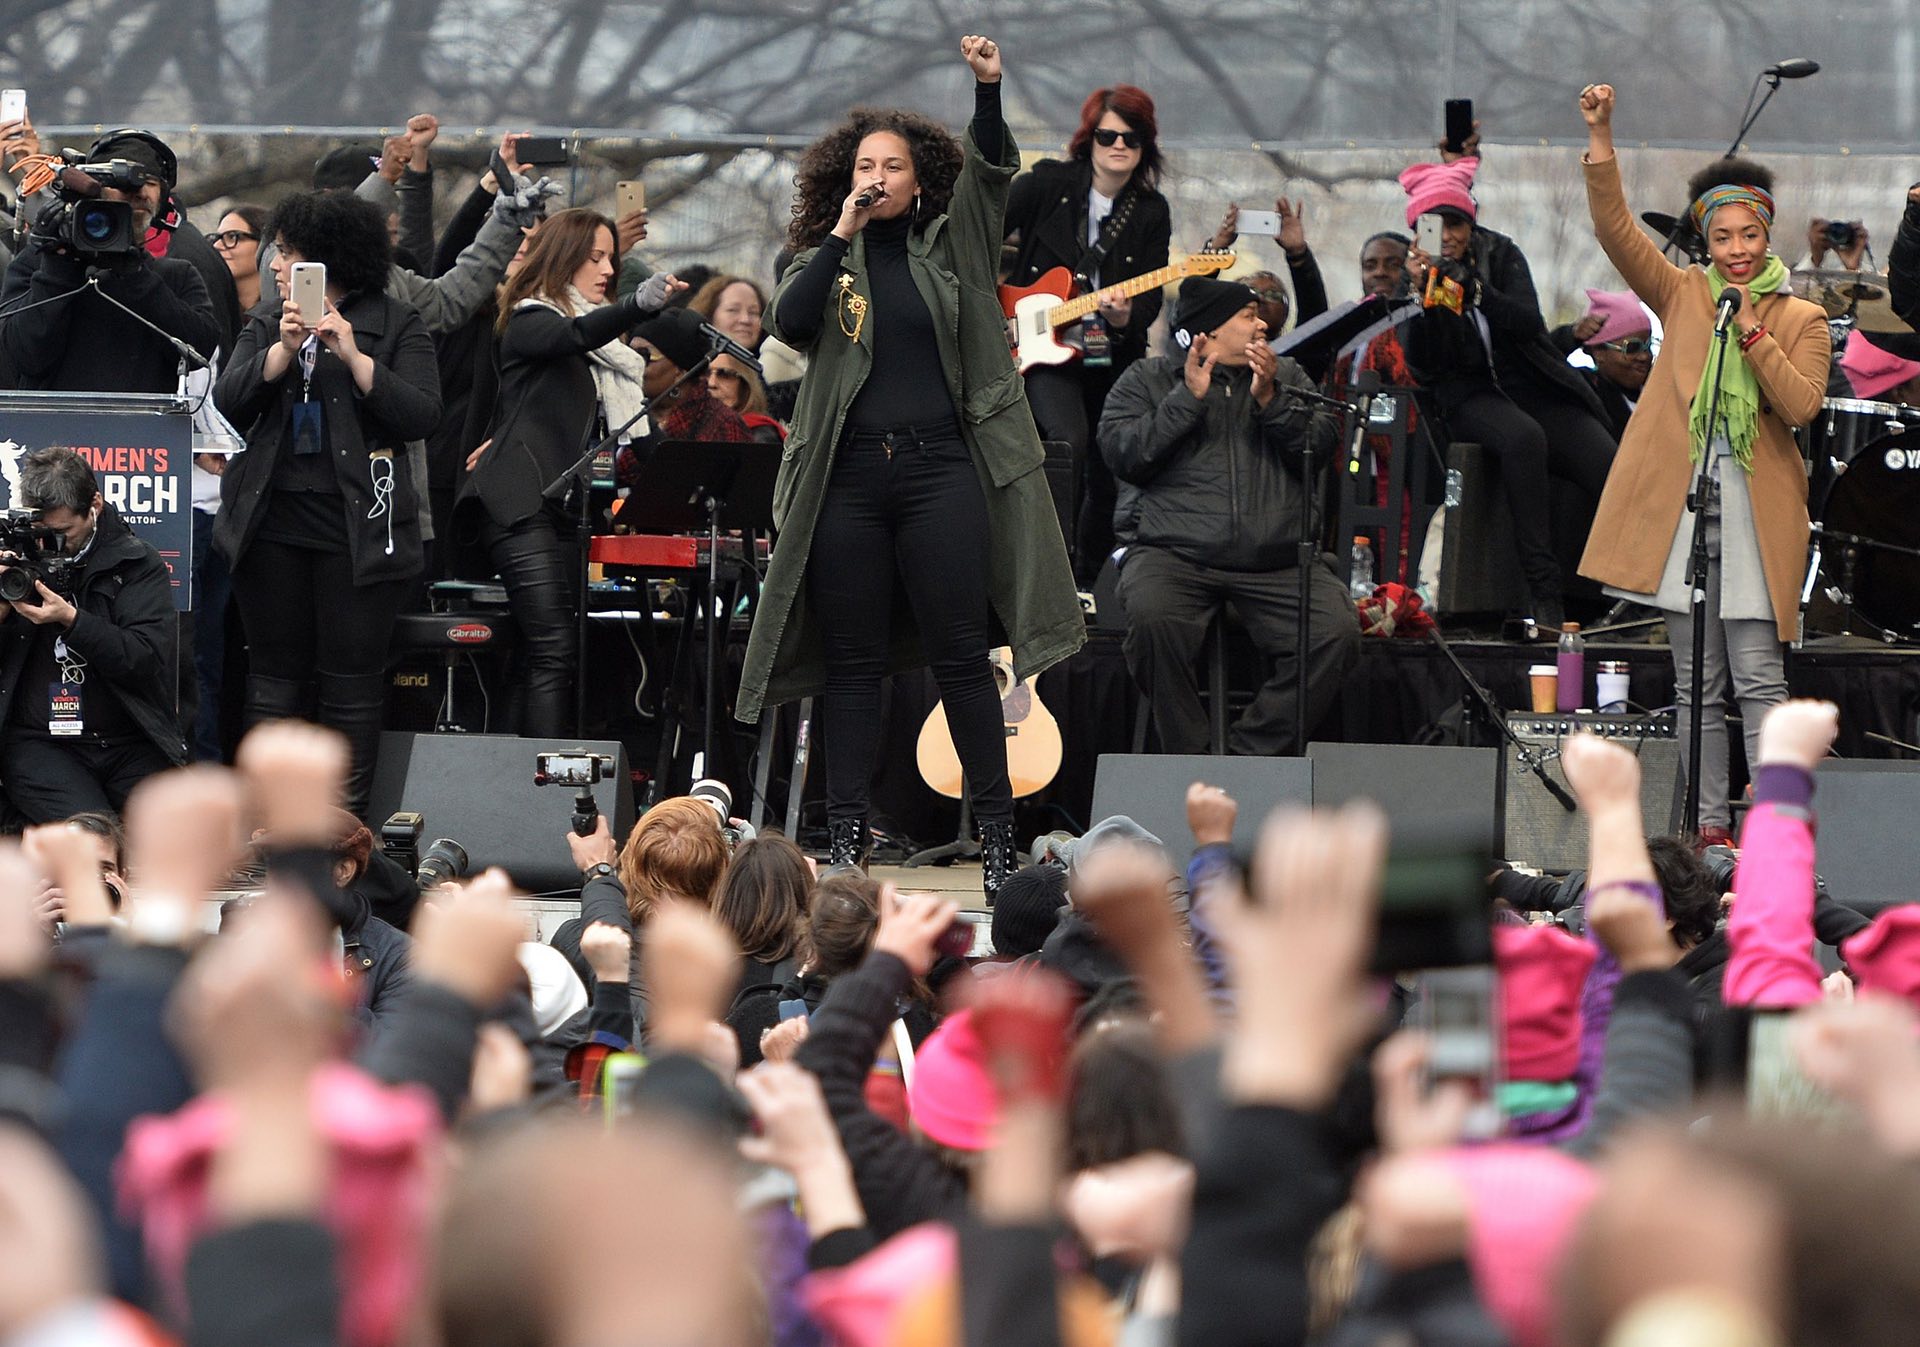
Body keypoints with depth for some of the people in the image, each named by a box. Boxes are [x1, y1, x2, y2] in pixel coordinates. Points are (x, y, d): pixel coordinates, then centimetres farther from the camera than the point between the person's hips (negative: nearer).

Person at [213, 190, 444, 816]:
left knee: (353, 680, -2)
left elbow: (420, 414, -10)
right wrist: (283, 350, -14)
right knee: (276, 671, 7)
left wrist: (354, 357, -18)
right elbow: (228, 402, 1)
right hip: (273, 522, 4)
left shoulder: (397, 326, 2)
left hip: (356, 525, -4)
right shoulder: (266, 324, 14)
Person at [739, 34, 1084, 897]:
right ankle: (845, 836, 4)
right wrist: (842, 234, -9)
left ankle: (995, 834, 0)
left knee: (961, 655, -3)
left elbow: (991, 176, -5)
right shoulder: (826, 261, 12)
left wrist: (988, 91, -20)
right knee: (852, 662, 3)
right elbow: (789, 324, -6)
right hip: (849, 475, 1)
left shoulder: (948, 249, 10)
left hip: (940, 468, -1)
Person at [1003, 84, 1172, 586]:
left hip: (1113, 353, 4)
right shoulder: (1048, 183, -3)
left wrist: (1126, 317, -22)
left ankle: (1088, 586, 25)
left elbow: (1151, 302, 0)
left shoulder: (1151, 213, 4)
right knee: (1069, 442, -29)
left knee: (1108, 479, 6)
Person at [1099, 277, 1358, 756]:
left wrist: (1270, 400, -6)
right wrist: (1188, 398, -7)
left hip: (1275, 559, 3)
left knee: (1337, 632, -24)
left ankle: (1251, 756, -18)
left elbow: (1322, 448, 7)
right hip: (1172, 551, -2)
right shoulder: (1147, 380, 13)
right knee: (1155, 620, -35)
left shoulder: (1286, 376, 21)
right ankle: (1189, 763, -21)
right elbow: (1123, 455, -3)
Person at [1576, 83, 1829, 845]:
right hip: (1682, 506, 2)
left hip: (1757, 515, -2)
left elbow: (1801, 406, -5)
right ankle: (1708, 826, 8)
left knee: (1758, 676, -8)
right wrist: (1600, 139, -8)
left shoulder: (1800, 318, 7)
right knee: (1696, 685, 5)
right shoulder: (1683, 297, 11)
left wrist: (1754, 335, -13)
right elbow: (1615, 230, 2)